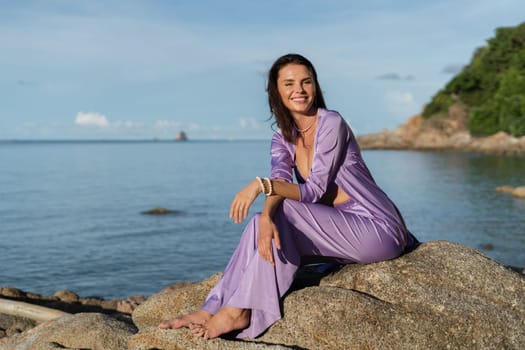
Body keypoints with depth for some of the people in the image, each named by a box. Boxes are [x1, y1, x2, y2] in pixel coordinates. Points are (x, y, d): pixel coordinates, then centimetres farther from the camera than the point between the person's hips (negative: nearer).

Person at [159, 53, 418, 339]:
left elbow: (315, 190, -18)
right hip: (341, 231, 6)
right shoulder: (282, 138, 7)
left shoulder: (331, 123, -13)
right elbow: (280, 183, -12)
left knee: (283, 211, -21)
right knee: (262, 223, -12)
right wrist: (266, 216, -33)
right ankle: (213, 309, -12)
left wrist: (262, 184, -32)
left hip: (378, 230, -6)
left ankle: (238, 310, -18)